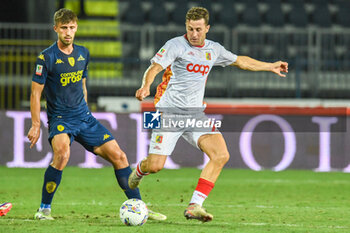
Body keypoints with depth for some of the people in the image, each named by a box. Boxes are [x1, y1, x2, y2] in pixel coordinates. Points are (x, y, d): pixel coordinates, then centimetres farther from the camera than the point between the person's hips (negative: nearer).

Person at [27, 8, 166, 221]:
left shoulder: (83, 54, 9)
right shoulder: (46, 58, -10)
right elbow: (36, 93, -8)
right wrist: (36, 125, -12)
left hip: (84, 117, 6)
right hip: (60, 119, -6)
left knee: (118, 156, 0)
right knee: (62, 154, -34)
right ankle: (44, 209, -19)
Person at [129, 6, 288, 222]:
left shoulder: (213, 49, 13)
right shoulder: (176, 45, -6)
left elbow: (240, 61, 30)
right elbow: (154, 68, -17)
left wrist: (271, 67, 35)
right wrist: (146, 87, -38)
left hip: (195, 115, 5)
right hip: (169, 112, -5)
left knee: (221, 155, -17)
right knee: (155, 166, -12)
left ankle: (195, 206, -17)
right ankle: (139, 171, 28)